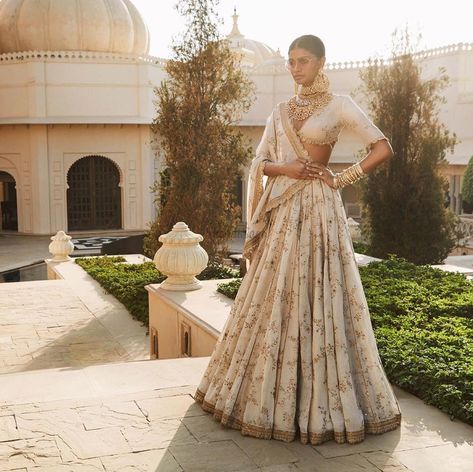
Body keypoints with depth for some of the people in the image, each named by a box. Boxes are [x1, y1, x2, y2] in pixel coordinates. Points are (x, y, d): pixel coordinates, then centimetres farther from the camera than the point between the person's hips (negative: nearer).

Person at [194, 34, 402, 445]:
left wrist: (342, 179, -7)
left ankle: (324, 397, 8)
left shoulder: (338, 106, -1)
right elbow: (260, 162, 12)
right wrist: (285, 168, -8)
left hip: (316, 210, -5)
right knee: (274, 298, 7)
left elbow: (384, 149, -4)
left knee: (316, 297, -4)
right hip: (281, 211, 6)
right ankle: (269, 388, 20)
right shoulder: (282, 111, 15)